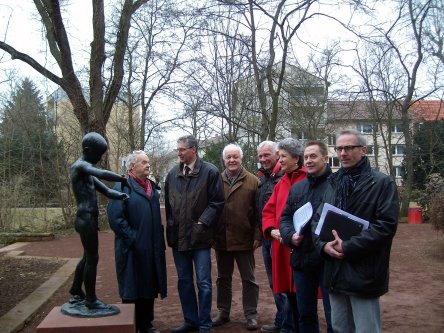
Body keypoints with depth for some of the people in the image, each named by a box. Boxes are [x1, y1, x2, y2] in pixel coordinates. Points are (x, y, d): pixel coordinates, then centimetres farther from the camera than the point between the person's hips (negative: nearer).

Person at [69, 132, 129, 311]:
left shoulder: (87, 169, 19)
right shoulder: (80, 166, -11)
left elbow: (105, 190, 10)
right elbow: (103, 174, -29)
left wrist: (121, 195, -9)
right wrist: (125, 180, -24)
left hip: (88, 219, 10)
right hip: (86, 219, -10)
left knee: (88, 256, 19)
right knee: (92, 258, -3)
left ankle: (76, 293, 30)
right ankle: (91, 299, 7)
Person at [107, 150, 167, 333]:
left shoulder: (152, 186, 14)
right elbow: (115, 217, -18)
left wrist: (159, 239, 13)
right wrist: (132, 238, -18)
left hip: (152, 249, 7)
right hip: (133, 249, -7)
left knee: (149, 288, 15)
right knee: (132, 290, 3)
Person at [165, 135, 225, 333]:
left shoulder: (210, 172, -6)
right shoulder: (172, 174, 8)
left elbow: (217, 202, -7)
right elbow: (168, 203, 14)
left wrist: (202, 223, -12)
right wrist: (171, 226, 6)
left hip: (200, 237, -4)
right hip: (178, 236, 5)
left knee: (203, 283, 2)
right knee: (184, 282, 13)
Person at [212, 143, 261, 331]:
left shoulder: (253, 181, -3)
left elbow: (258, 211, -5)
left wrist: (257, 236, -10)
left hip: (244, 239, -3)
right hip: (221, 239, 3)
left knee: (248, 279, 7)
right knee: (223, 278, 15)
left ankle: (251, 315, 19)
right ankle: (223, 312, 28)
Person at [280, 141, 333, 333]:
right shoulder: (297, 188, 14)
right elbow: (285, 217, 16)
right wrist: (290, 235, -4)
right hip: (301, 259, 6)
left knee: (334, 317, 5)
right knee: (305, 314, 19)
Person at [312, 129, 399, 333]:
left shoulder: (382, 183, -4)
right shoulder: (332, 183, 14)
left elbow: (386, 224, -14)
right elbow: (317, 219, 12)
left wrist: (349, 247, -18)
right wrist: (323, 245, -8)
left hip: (363, 275, -6)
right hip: (334, 272, 6)